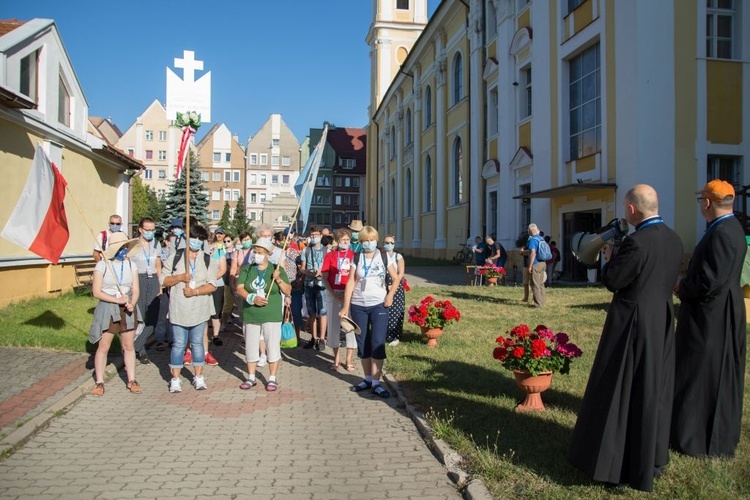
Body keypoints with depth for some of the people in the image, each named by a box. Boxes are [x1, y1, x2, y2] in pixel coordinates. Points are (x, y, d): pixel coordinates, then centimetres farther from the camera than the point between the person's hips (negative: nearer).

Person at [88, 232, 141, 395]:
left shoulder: (131, 265, 3)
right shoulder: (102, 265, -6)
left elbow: (135, 290, 3)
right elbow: (96, 292, -10)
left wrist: (132, 304, -16)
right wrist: (117, 300, -19)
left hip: (127, 310, 3)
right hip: (107, 309, -3)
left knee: (129, 346, 7)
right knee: (103, 347, 3)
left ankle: (132, 380, 16)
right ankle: (99, 382, 15)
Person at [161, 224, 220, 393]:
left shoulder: (208, 260, 2)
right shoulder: (175, 257, 2)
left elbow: (212, 285, -6)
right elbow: (163, 280, 0)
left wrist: (195, 291, -19)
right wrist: (180, 277, -15)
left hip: (199, 309, 1)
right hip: (178, 309, -1)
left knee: (197, 343, 11)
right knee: (179, 344, 4)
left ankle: (198, 377, 20)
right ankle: (175, 379, 14)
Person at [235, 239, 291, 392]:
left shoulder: (277, 269, -1)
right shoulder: (247, 269, 4)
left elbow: (288, 291, -1)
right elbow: (239, 289, -4)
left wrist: (278, 279, -18)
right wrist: (252, 298, -21)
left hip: (271, 315, -2)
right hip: (250, 315, 3)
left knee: (273, 346, 0)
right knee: (251, 346, 10)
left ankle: (272, 378, 13)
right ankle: (251, 377, 24)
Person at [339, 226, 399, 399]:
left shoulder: (384, 258, 1)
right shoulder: (356, 258, 2)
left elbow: (396, 278, 8)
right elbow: (351, 282, -1)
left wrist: (391, 294, -8)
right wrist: (345, 306, -5)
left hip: (379, 305, -2)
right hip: (358, 305, 2)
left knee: (378, 343, -6)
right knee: (362, 343, 9)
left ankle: (376, 383, -2)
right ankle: (367, 379, 21)